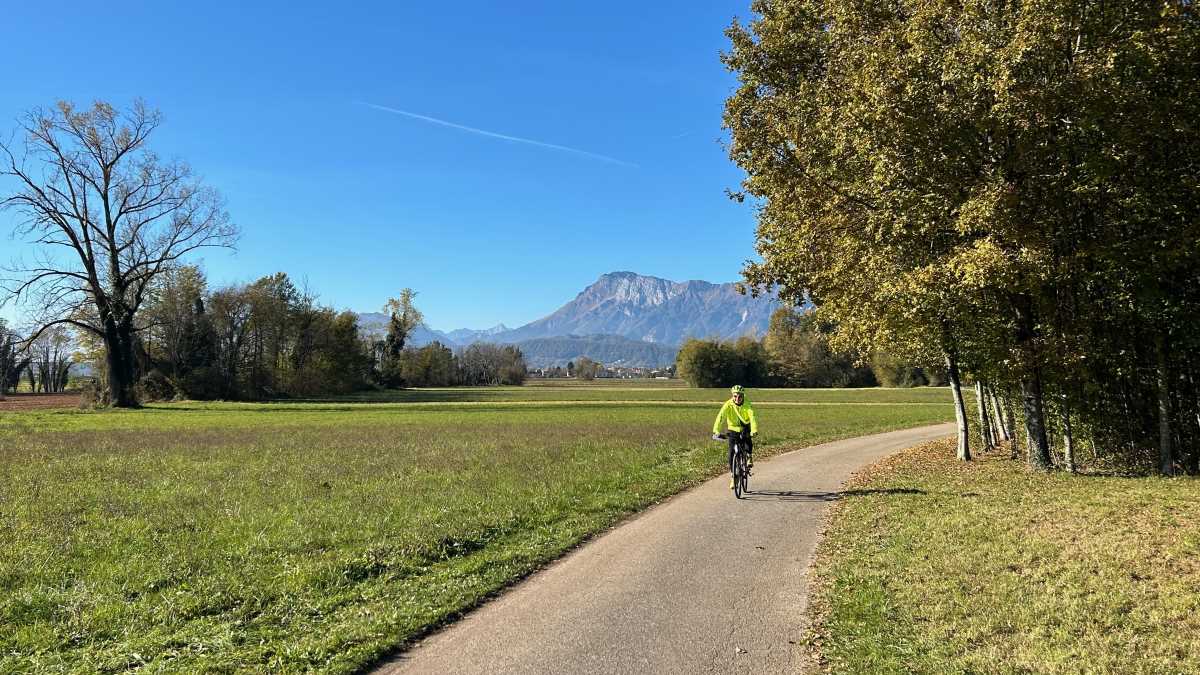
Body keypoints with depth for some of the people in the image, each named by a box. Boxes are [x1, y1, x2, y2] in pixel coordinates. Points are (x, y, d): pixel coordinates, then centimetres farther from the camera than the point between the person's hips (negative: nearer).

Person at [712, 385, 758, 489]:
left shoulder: (747, 405, -21)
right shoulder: (728, 405, -20)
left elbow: (752, 417, -35)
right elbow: (720, 417, -31)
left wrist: (754, 430, -53)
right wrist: (716, 431, -46)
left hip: (745, 428, -1)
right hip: (733, 430, 1)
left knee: (748, 441, -32)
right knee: (731, 453, -7)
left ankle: (749, 457, 0)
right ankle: (733, 477, 6)